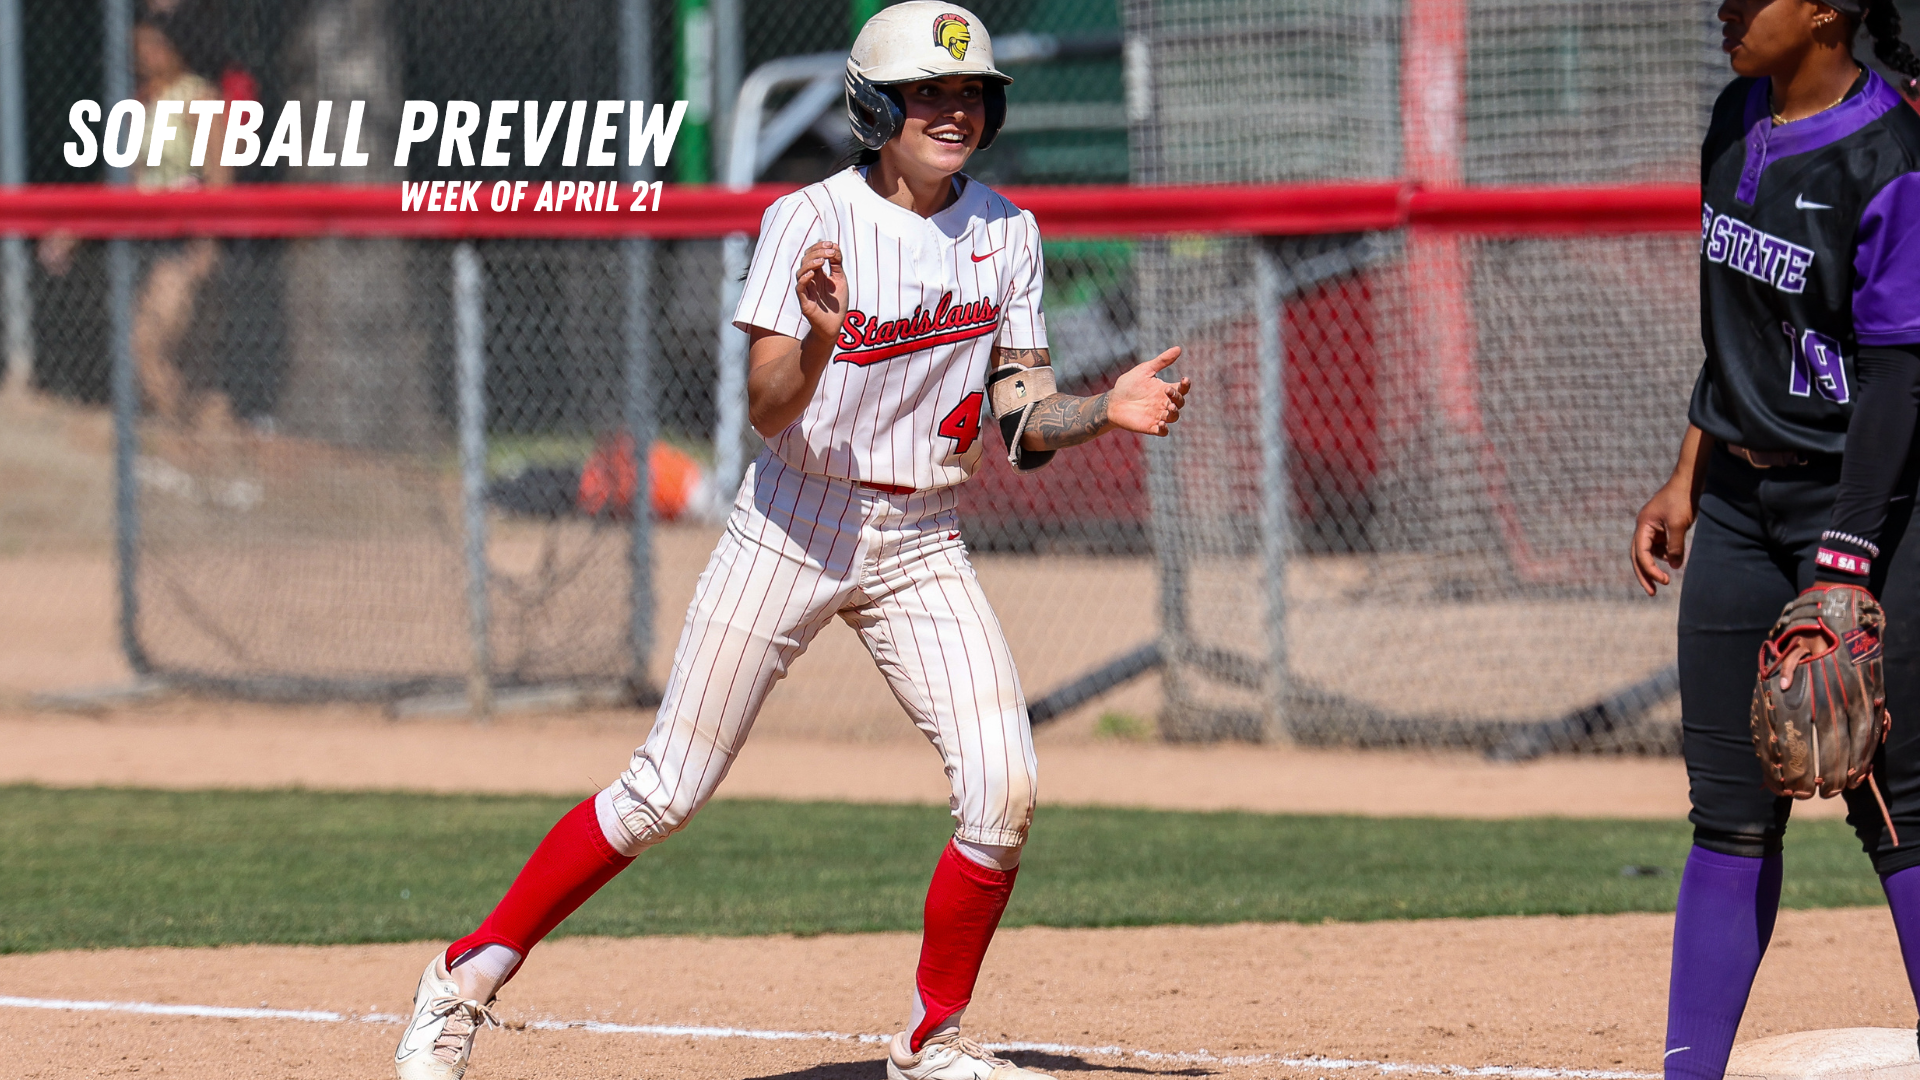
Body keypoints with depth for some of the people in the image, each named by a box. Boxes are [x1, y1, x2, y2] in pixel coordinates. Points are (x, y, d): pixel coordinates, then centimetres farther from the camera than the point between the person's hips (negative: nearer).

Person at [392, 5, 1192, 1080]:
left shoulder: (1007, 234, 3)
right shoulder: (810, 222, -11)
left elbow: (1019, 420, 7)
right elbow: (769, 411, -18)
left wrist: (1104, 411, -12)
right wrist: (819, 342, -38)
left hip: (923, 546, 4)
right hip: (795, 532, -4)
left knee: (1003, 794, -11)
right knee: (668, 791, -5)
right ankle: (469, 977, 8)